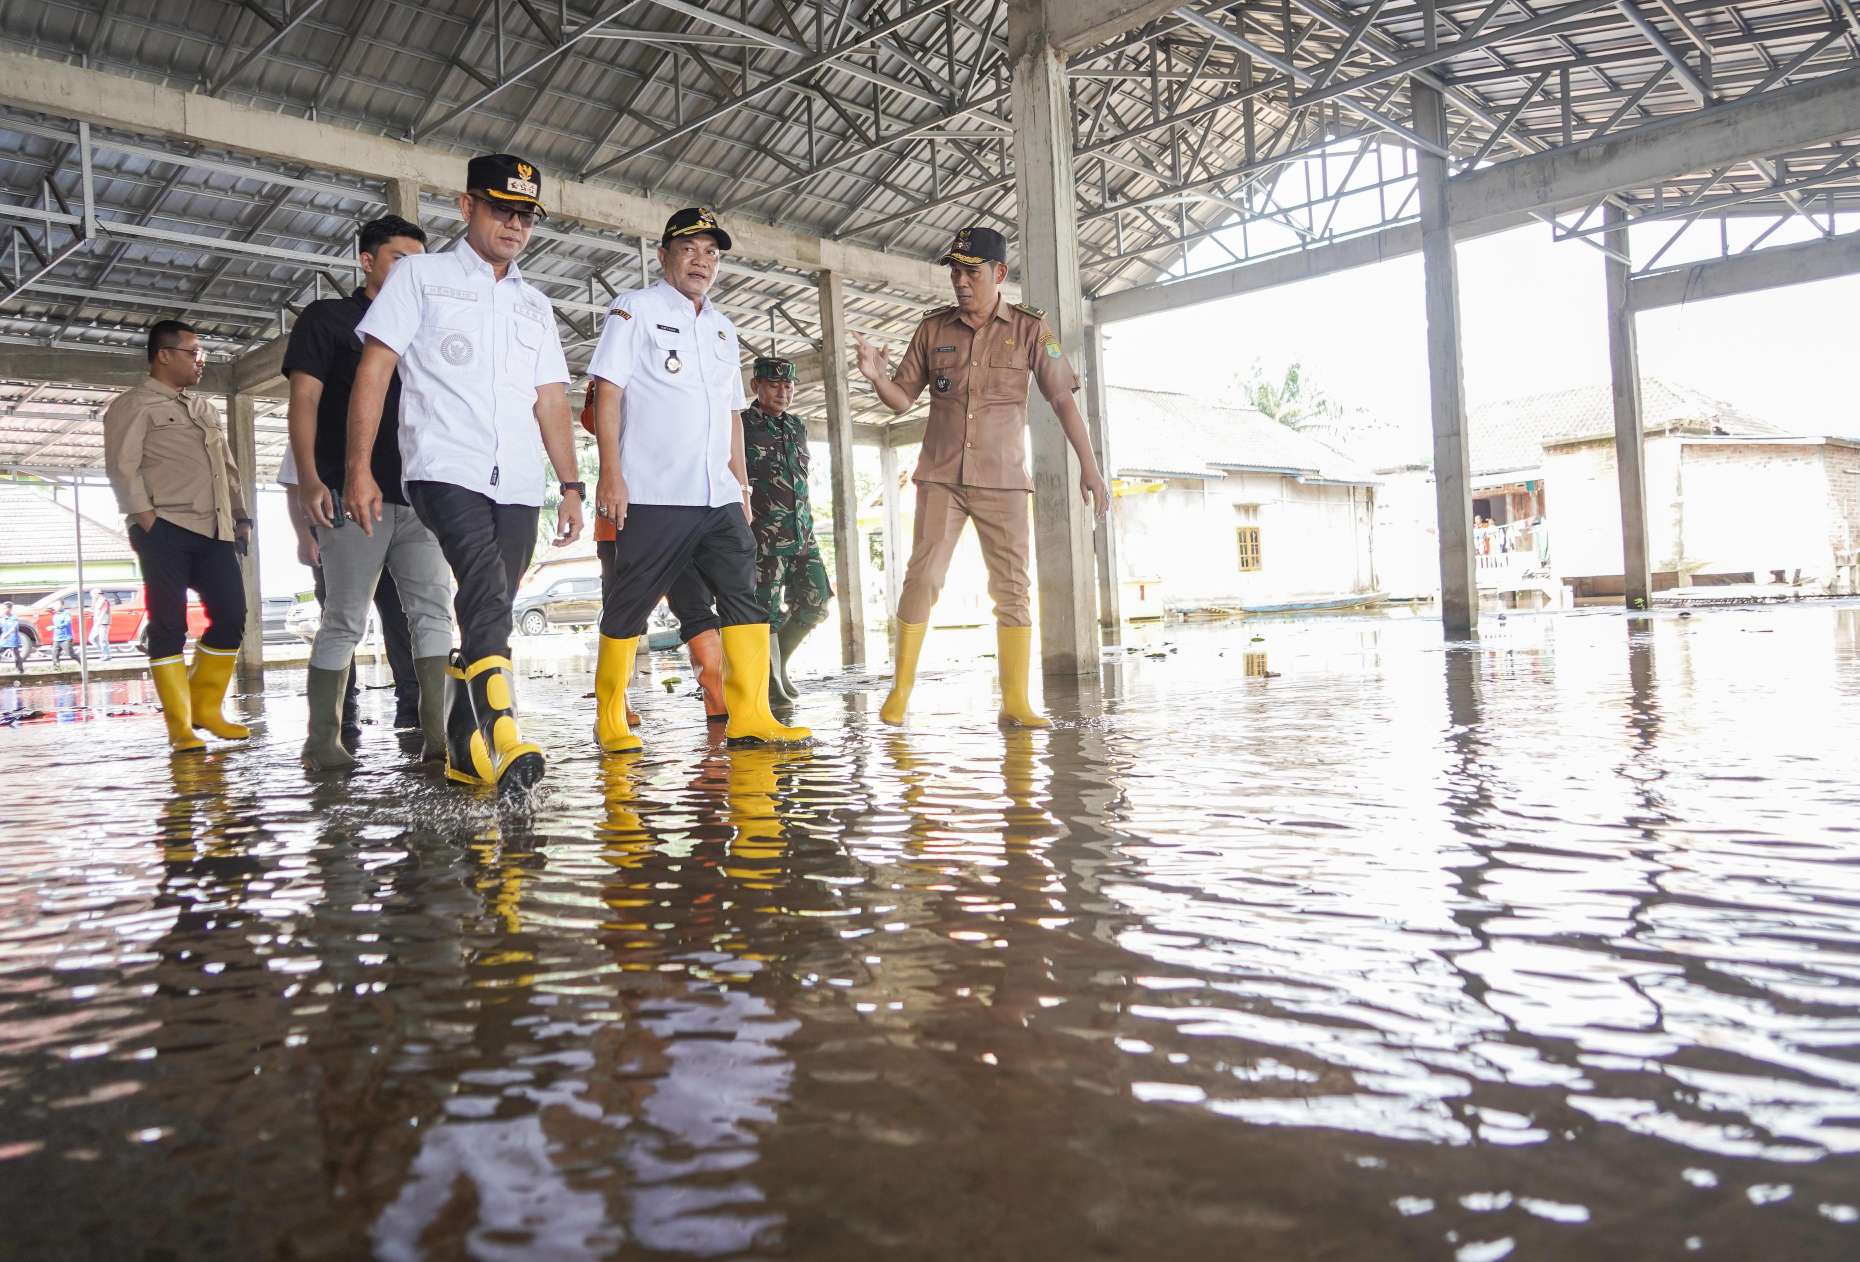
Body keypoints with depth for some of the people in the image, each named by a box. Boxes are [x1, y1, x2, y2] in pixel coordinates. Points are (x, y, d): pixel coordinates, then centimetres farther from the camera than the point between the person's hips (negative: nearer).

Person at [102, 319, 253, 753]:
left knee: (232, 616, 3)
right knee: (169, 625, -5)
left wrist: (241, 517, 17)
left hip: (213, 530, 7)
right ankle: (180, 727, -2)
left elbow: (227, 468, 26)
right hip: (165, 529, -7)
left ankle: (206, 708, 16)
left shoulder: (203, 407, 24)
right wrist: (145, 516, -16)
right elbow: (122, 466, -7)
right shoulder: (134, 404, 3)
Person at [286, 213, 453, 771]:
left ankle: (437, 733, -6)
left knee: (433, 611, -5)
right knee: (345, 620, -5)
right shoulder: (328, 317, 7)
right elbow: (304, 399, -1)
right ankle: (322, 740, 3)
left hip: (418, 495, 5)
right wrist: (309, 478, -14)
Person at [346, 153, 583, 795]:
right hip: (445, 469, -5)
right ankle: (503, 741, -36)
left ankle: (464, 749, 9)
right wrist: (359, 469, -7)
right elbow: (374, 370, 3)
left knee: (491, 615, 2)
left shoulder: (534, 304, 24)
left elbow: (550, 400, 20)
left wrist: (570, 484, 10)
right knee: (487, 597, -26)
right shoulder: (421, 274, 10)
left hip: (517, 482, 5)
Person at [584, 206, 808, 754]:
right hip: (652, 496, -6)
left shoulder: (723, 329, 22)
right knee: (629, 605, -1)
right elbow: (608, 391, -6)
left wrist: (741, 484, 18)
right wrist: (610, 474, -14)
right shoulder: (636, 309, 3)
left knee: (745, 595, -5)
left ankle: (750, 717, -5)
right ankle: (609, 719, 12)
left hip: (717, 498, 6)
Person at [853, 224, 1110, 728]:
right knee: (922, 578, -6)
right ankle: (899, 692, 2)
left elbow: (1063, 399, -1)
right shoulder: (933, 328, 5)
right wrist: (875, 376, -14)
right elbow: (903, 398, 8)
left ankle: (1016, 702, 3)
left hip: (1002, 480, -1)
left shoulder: (1029, 327, 0)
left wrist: (1089, 466, -7)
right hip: (941, 477, 1)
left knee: (1012, 587, -1)